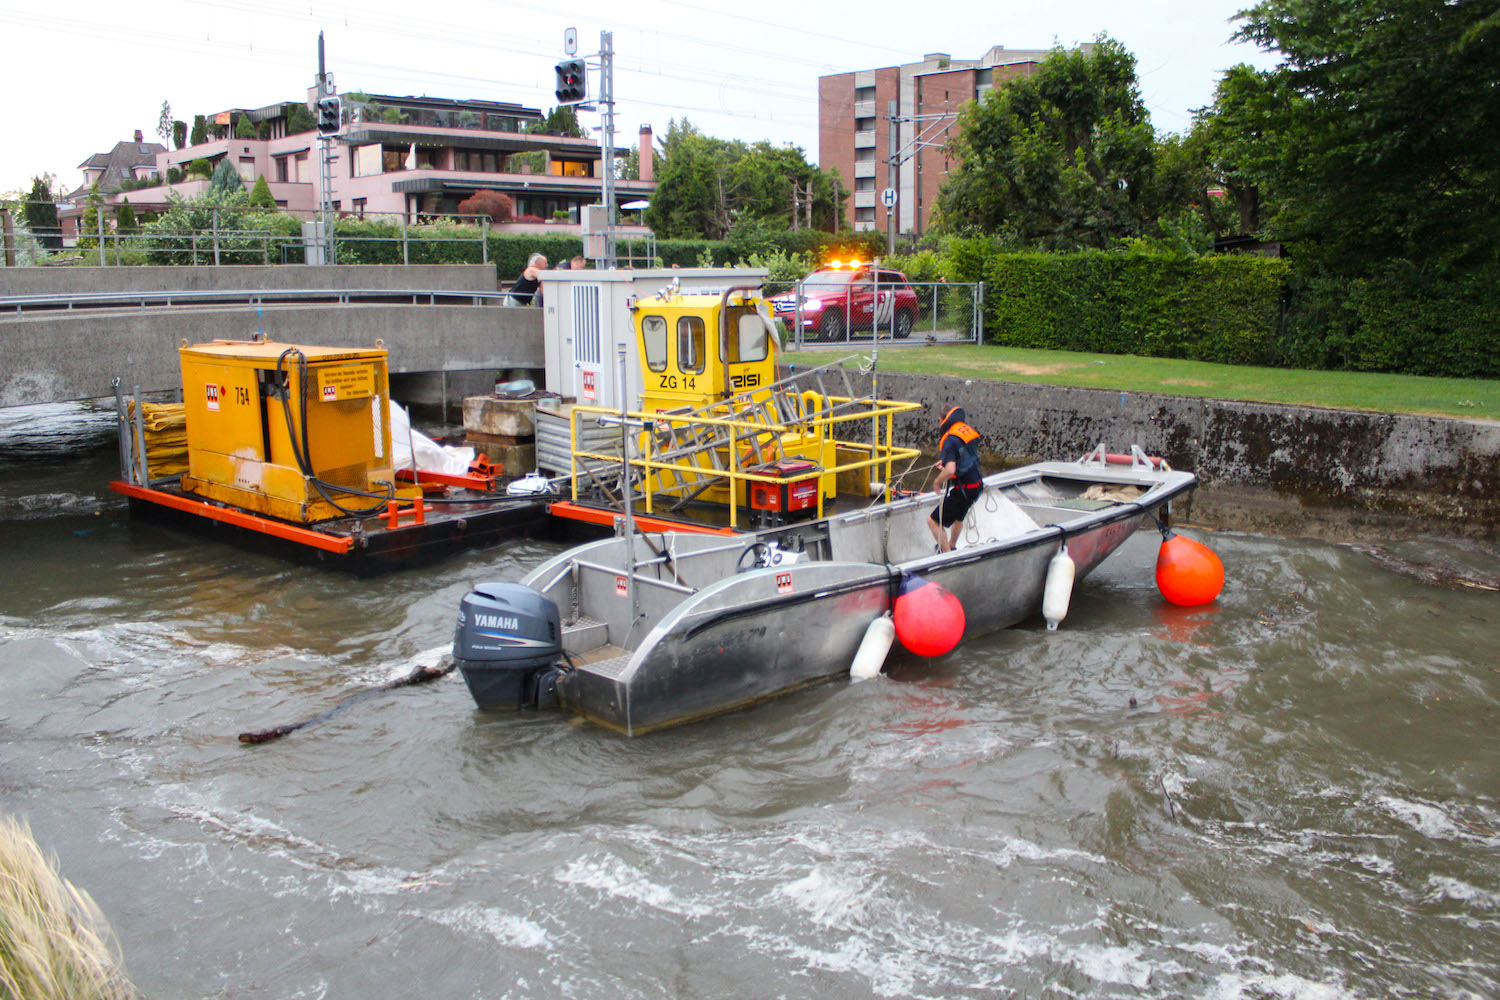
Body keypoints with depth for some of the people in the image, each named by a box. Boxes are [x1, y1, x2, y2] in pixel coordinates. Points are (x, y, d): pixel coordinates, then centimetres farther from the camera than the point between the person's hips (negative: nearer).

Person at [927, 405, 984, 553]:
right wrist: (946, 461, 31)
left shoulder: (950, 439, -22)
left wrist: (937, 481, -14)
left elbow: (950, 470, -33)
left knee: (934, 522, -3)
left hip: (963, 489, -9)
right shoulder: (969, 431, 5)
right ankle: (951, 547, 52)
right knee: (958, 517, 32)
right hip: (977, 485, 9)